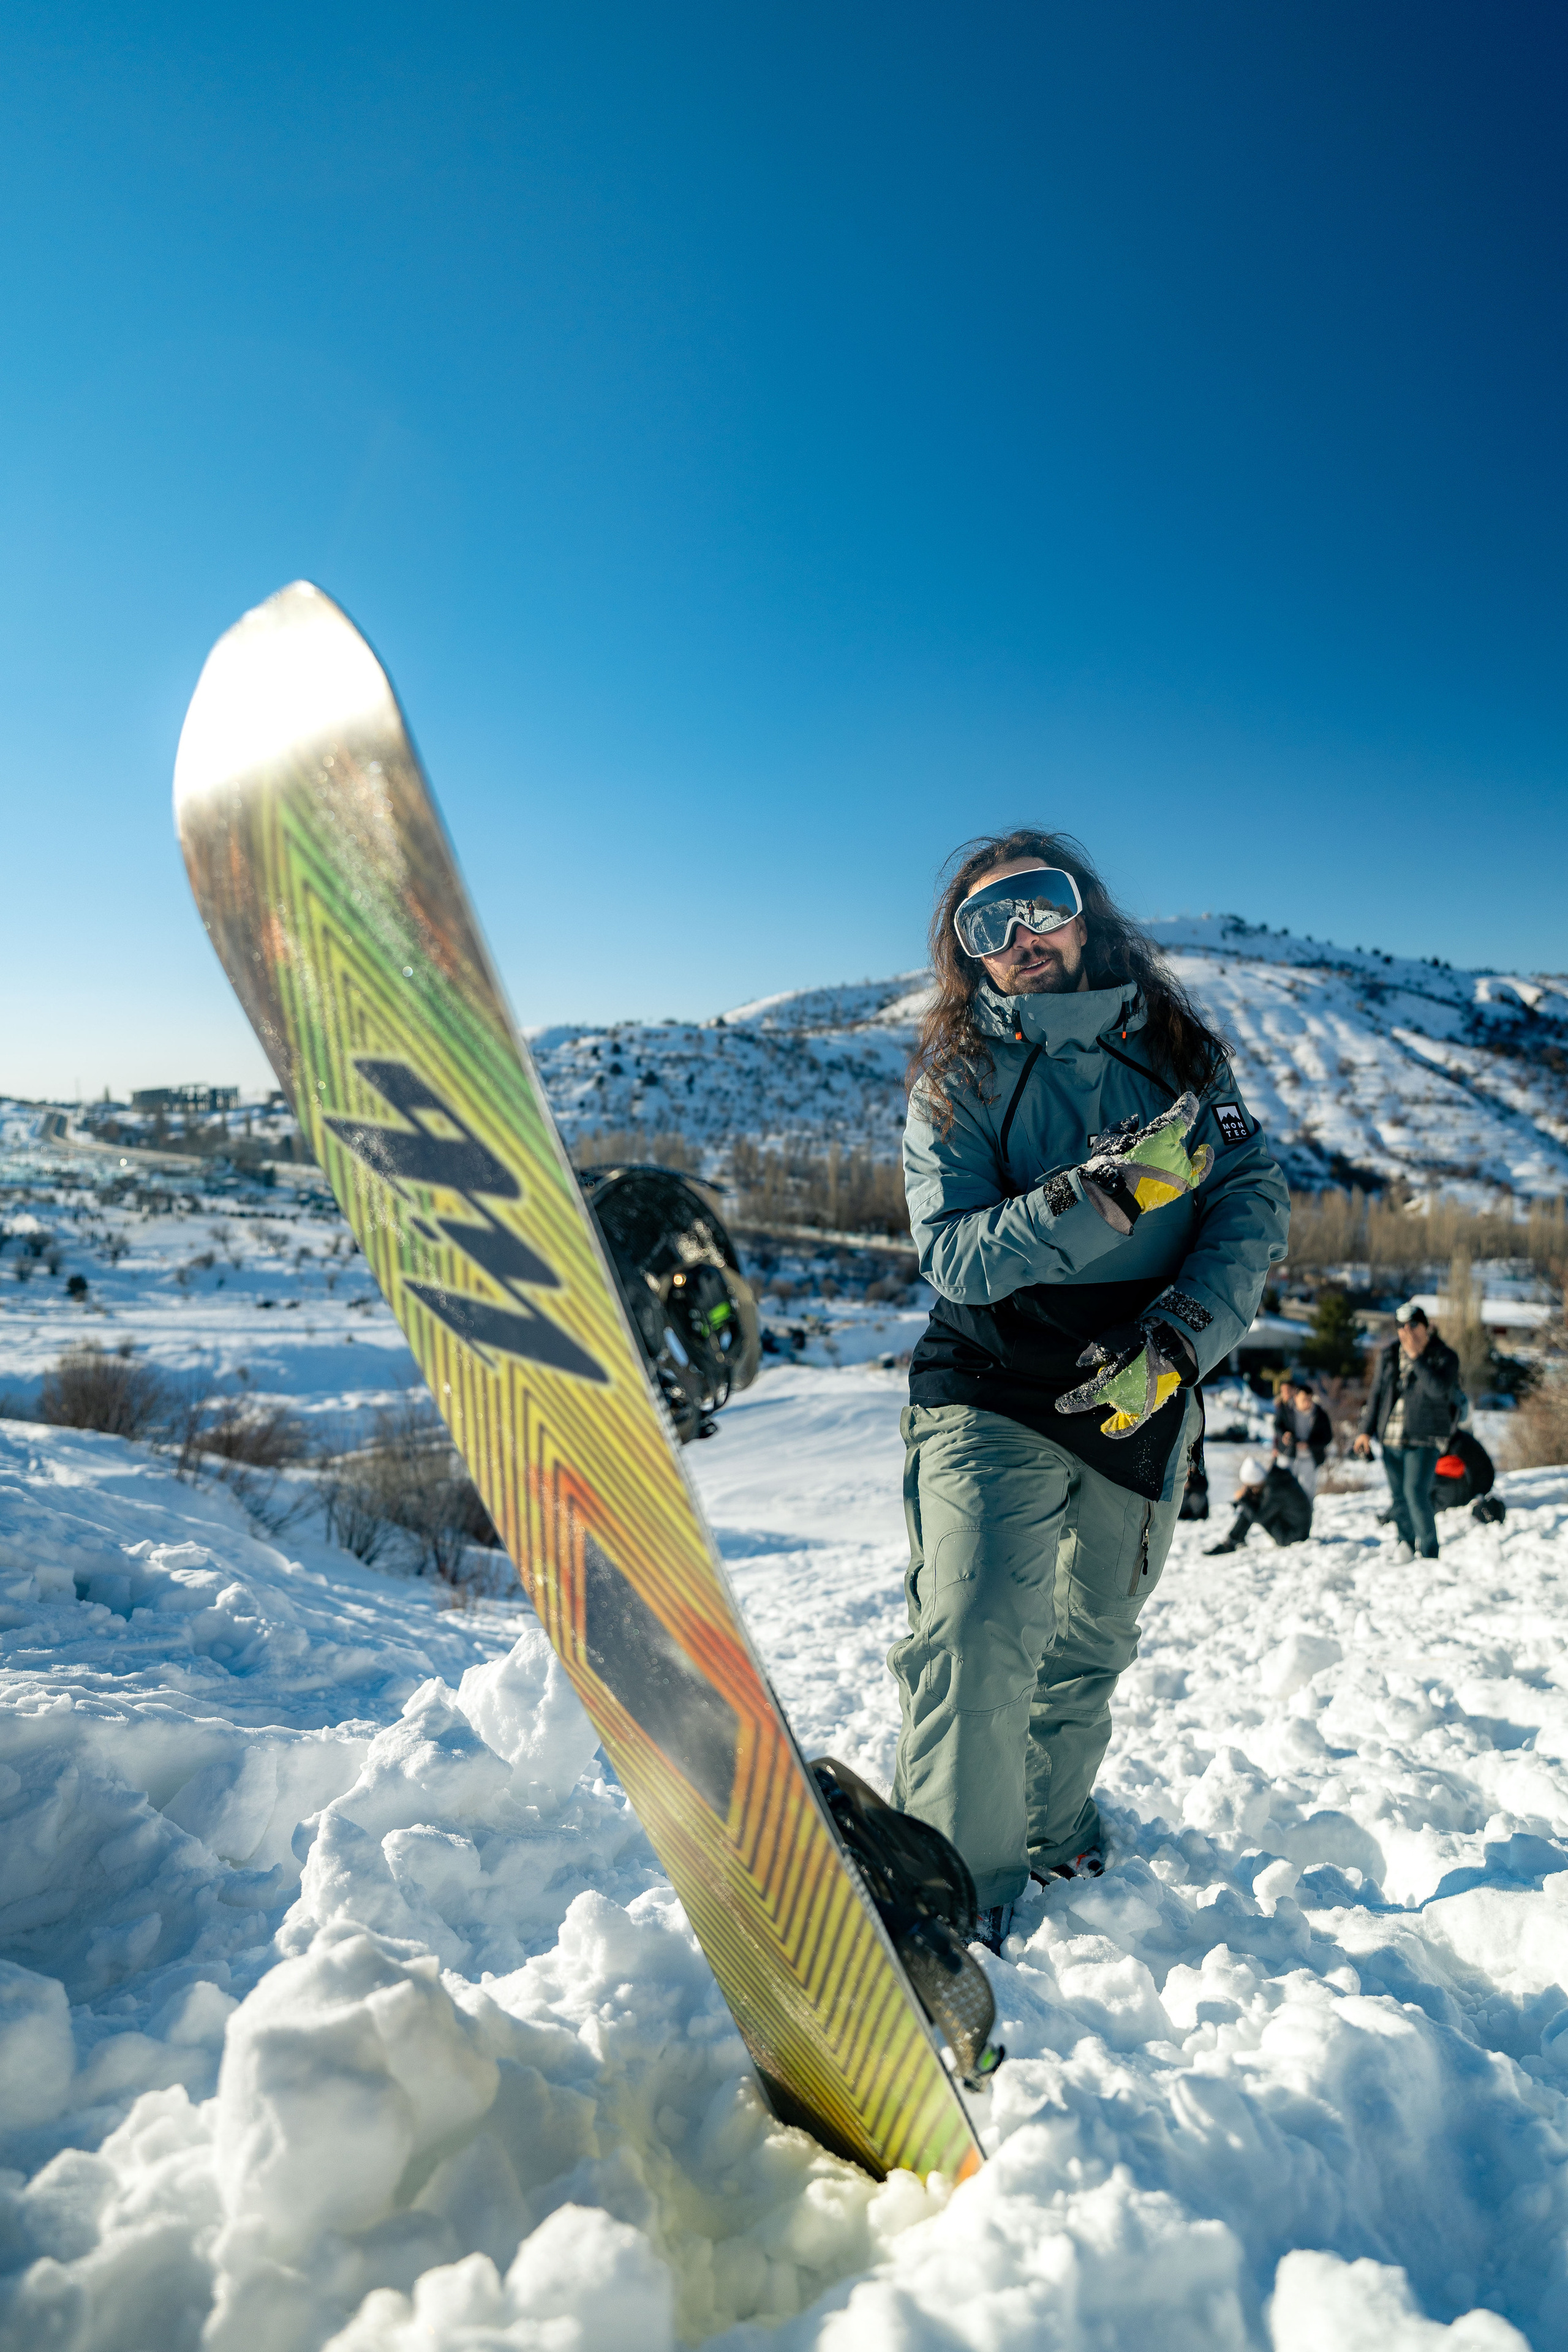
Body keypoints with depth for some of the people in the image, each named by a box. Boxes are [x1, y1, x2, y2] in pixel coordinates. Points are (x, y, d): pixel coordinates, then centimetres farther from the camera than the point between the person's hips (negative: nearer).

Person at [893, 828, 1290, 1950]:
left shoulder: (1178, 1049, 3)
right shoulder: (954, 1078, -5)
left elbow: (1257, 1201, -5)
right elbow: (956, 1253, -16)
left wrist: (1179, 1336, -19)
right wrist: (1106, 1193, -29)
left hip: (1142, 1398, 4)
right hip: (993, 1393, -3)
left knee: (1090, 1644, 17)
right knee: (977, 1637, -19)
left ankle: (1054, 1829, 42)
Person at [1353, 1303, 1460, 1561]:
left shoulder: (1444, 1356, -6)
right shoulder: (1389, 1354, 7)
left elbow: (1440, 1390, -24)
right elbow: (1376, 1392, 14)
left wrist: (1416, 1357, -23)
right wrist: (1366, 1430, 10)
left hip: (1424, 1439, -5)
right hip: (1391, 1437, 5)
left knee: (1416, 1492, -16)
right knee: (1398, 1495, 11)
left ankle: (1429, 1552, -4)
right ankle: (1406, 1542, 32)